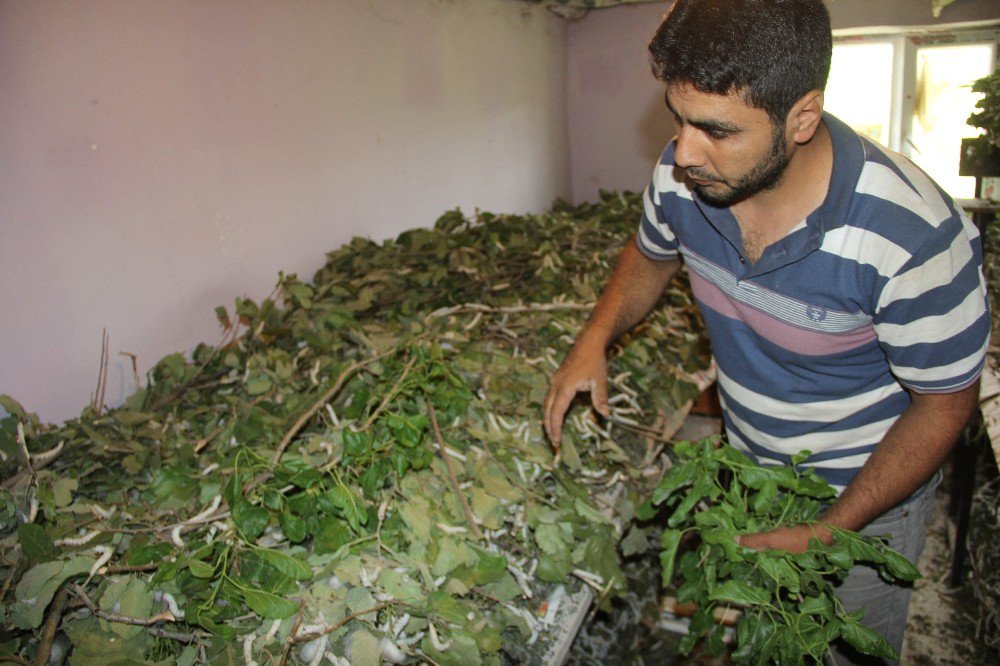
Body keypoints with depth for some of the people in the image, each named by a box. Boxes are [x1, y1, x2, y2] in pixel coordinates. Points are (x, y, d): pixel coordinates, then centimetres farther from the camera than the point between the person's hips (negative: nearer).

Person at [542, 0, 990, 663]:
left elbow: (945, 401, -18)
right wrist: (594, 341, -13)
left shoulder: (915, 236, -33)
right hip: (744, 462, 4)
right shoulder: (682, 175, -19)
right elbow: (652, 256, 4)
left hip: (866, 489, -4)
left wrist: (830, 532, -21)